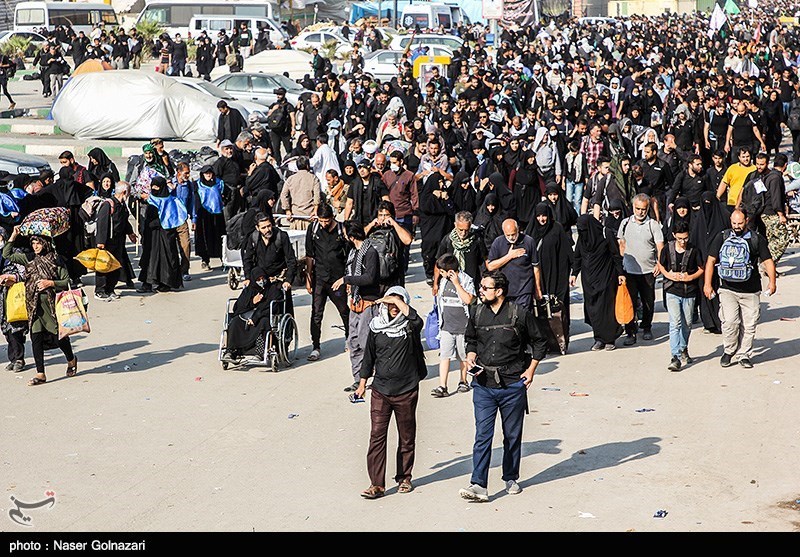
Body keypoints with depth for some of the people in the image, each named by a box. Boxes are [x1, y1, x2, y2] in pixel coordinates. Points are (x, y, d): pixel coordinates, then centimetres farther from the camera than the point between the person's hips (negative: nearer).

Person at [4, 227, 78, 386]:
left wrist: (50, 283, -14)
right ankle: (40, 374, 2)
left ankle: (71, 360, 33)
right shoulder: (29, 259, 9)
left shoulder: (55, 260, -2)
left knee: (59, 334, 3)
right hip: (34, 304, 4)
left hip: (51, 303, -4)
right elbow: (7, 255, 11)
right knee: (36, 338, -1)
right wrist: (13, 236, 4)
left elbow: (67, 281, -1)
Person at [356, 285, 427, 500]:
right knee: (376, 436, -6)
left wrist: (397, 301, -21)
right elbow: (369, 357, 15)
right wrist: (362, 384, 15)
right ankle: (377, 484, -5)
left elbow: (416, 320, -30)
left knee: (407, 437, 10)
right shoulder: (376, 327, 6)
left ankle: (404, 478, 26)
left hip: (406, 391, -2)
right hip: (380, 390, 2)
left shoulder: (410, 327, -3)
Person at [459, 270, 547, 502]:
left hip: (513, 385, -1)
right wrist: (471, 356, 3)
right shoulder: (476, 313, 3)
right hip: (483, 384, 2)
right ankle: (479, 485, -11)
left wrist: (531, 370, 1)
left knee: (513, 435, 10)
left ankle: (511, 478, 27)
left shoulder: (520, 314, -6)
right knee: (482, 435, -7)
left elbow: (539, 342, 7)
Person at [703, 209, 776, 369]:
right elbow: (711, 261, 8)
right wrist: (707, 284, 2)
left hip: (750, 291, 1)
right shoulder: (722, 237, 6)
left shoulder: (756, 239, 4)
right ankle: (728, 351, 5)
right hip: (727, 289, -1)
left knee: (749, 325, 3)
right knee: (730, 321, -15)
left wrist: (772, 281, -10)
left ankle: (744, 355, 17)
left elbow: (767, 261, 4)